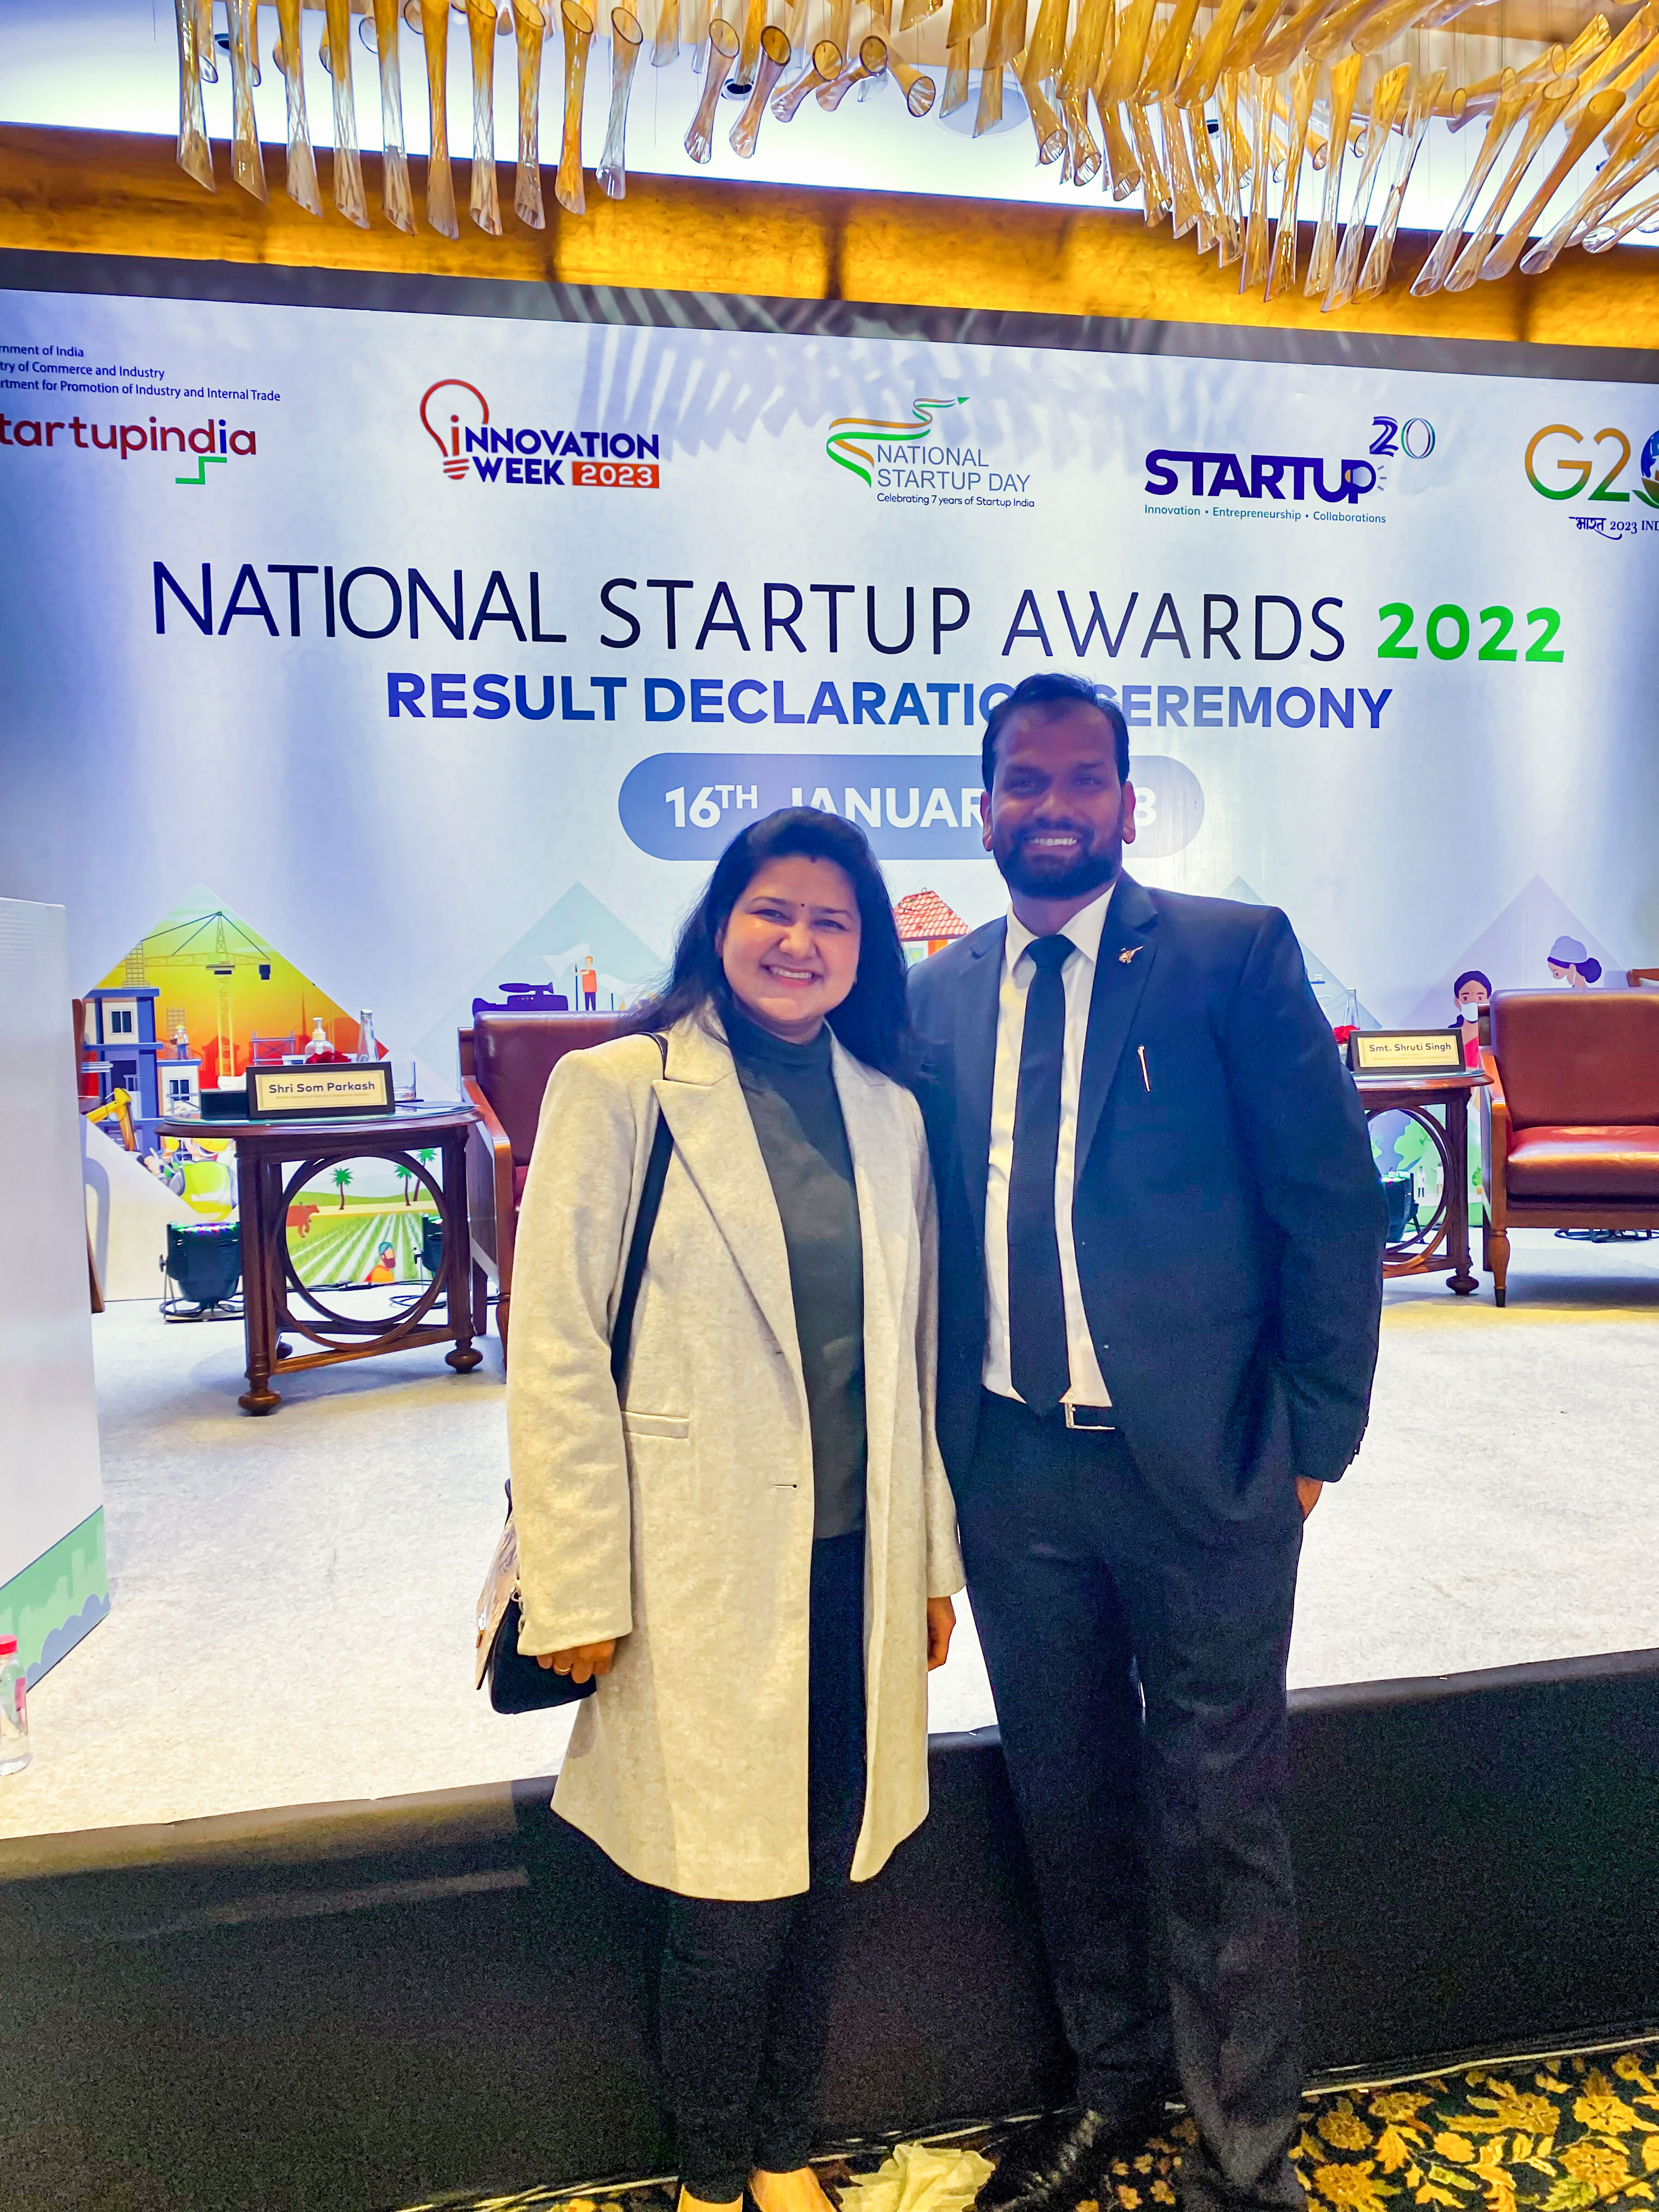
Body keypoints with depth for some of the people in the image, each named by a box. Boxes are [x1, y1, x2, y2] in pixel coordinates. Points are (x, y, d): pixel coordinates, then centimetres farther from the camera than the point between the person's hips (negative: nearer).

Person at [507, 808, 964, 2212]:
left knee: (822, 1878, 16)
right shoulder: (617, 1091, -7)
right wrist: (578, 1591, -9)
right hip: (703, 1566, -4)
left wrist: (933, 1558, 13)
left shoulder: (890, 1112, 7)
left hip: (854, 1561, 5)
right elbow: (556, 1352, -8)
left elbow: (913, 1353, 11)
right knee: (732, 1901, 6)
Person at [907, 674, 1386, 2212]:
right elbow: (932, 1229, 10)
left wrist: (1310, 1440, -7)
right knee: (1068, 1803, 20)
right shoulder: (939, 994, 7)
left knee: (1217, 1828, 11)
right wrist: (948, 1440, 6)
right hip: (1012, 1473, 4)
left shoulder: (1233, 954, -5)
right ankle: (1115, 2087, 45)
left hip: (1198, 1467, -4)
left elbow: (1331, 1201, -6)